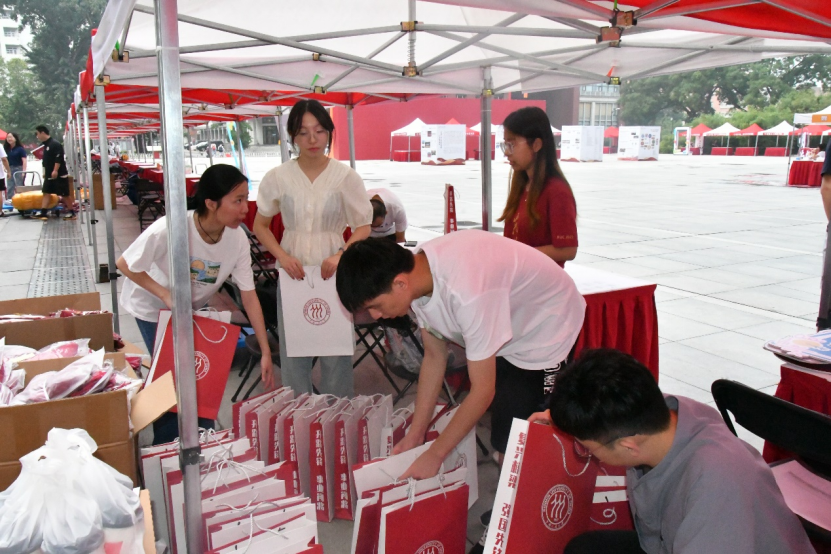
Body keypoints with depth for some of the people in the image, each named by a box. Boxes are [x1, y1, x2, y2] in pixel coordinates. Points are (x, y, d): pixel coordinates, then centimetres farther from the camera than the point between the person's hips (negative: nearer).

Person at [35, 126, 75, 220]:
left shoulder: (55, 144, -14)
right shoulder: (45, 145, 14)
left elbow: (59, 159, -22)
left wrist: (55, 171, -25)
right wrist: (45, 172, 21)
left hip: (59, 174, -9)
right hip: (49, 175, 9)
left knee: (65, 194, -3)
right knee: (46, 193, 4)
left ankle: (71, 212, 6)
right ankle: (43, 213, 2)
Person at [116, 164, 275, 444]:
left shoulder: (237, 238, -24)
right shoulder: (169, 230, -37)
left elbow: (249, 296, -17)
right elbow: (125, 265, -21)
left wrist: (266, 352, -17)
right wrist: (167, 296, -30)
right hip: (152, 307, -4)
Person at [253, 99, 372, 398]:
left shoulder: (346, 176, -3)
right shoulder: (277, 177, 0)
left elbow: (363, 227, 2)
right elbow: (260, 225, 10)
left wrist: (340, 256, -16)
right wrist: (282, 256, -7)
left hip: (333, 272, -1)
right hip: (293, 271, 1)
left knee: (336, 349, 1)